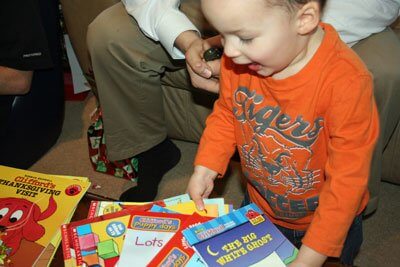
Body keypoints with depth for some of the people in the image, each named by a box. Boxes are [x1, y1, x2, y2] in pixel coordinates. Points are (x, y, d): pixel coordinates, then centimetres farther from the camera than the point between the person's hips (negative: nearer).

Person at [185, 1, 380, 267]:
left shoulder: (347, 82, -37)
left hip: (329, 222, -4)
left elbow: (347, 179, -29)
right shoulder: (237, 60, -21)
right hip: (259, 207, 4)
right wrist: (205, 168, -13)